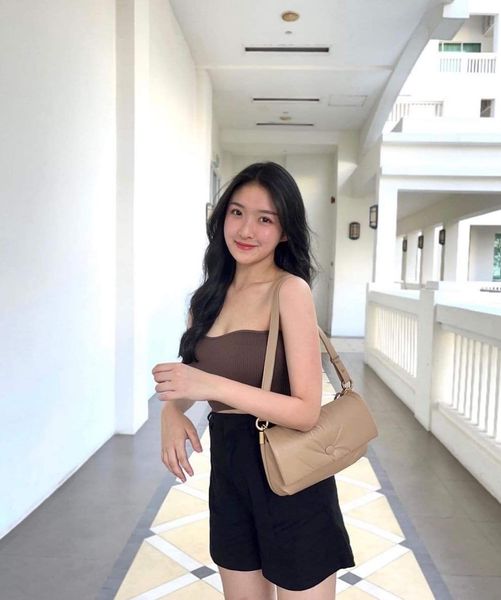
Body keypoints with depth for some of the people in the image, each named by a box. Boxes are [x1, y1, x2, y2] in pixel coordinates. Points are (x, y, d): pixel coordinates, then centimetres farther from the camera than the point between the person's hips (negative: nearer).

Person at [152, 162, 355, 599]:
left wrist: (213, 386, -27)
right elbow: (187, 376, 11)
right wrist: (173, 412, -11)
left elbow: (307, 412, -19)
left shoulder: (290, 290, -16)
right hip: (227, 470, 6)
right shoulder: (210, 295, 3)